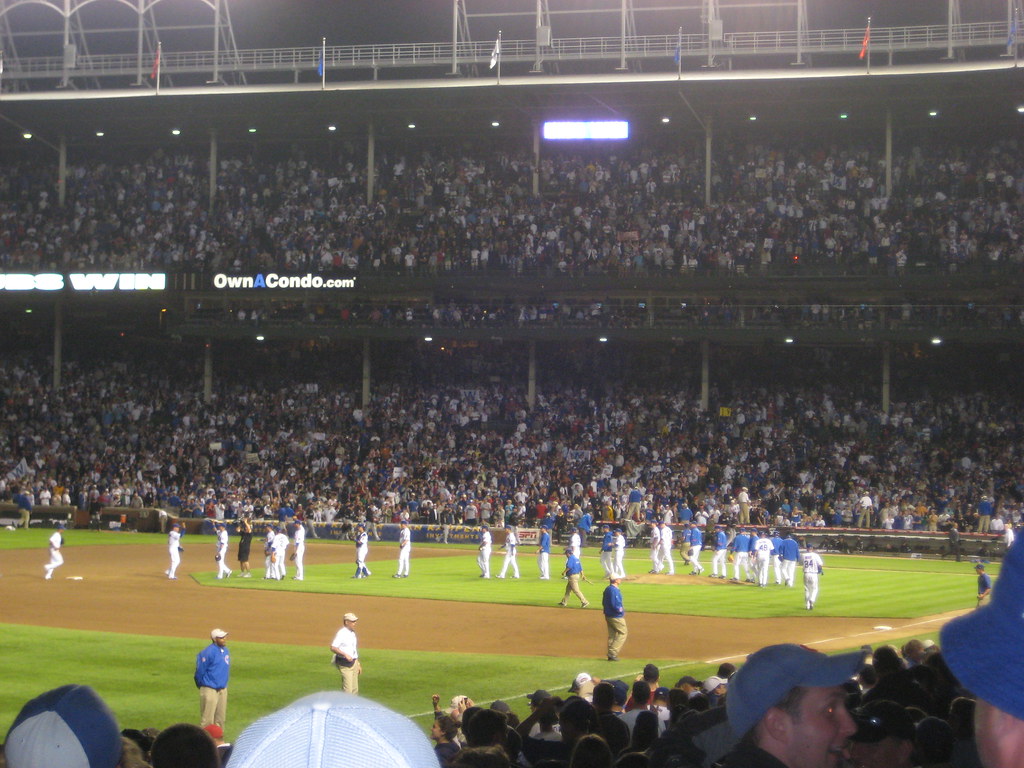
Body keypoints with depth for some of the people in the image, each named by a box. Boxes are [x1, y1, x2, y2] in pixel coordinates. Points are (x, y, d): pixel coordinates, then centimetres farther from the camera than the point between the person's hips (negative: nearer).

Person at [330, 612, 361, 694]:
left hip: (353, 662, 9)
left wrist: (358, 664, 22)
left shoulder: (353, 633, 15)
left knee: (355, 690, 9)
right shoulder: (341, 633, -12)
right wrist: (345, 655, -30)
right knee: (347, 690, -13)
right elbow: (333, 648, -20)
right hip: (344, 664, -9)